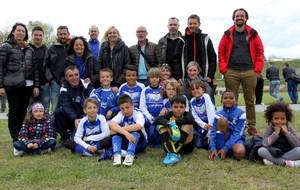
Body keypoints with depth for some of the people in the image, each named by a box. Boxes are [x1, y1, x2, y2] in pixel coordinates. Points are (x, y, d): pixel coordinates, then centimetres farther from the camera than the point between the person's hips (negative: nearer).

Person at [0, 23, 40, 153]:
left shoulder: (29, 49, 15)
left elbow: (35, 68, 13)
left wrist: (36, 85, 6)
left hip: (27, 85, 4)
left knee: (24, 111, 6)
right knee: (14, 111, -1)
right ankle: (16, 141, 5)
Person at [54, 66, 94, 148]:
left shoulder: (86, 86, -6)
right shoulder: (64, 89, -1)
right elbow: (66, 107, -13)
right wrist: (75, 119, -32)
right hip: (71, 119, 4)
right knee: (57, 111, -22)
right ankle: (65, 137, -5)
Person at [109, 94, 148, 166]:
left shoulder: (138, 113, -16)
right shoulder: (121, 114, -9)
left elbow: (138, 126, -40)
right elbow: (111, 124, -32)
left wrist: (118, 129, -36)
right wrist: (125, 133, -48)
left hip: (138, 142, -3)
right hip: (125, 142, 3)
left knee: (135, 131, -32)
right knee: (116, 132, -23)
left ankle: (130, 155, -42)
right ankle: (117, 155, -36)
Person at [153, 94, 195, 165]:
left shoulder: (186, 114, -5)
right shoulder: (170, 115, 0)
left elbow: (191, 119, -32)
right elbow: (157, 119, -19)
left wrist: (175, 122, -27)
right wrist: (168, 123, -37)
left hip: (186, 145, -2)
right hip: (171, 144, 2)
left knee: (187, 124, -21)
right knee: (161, 125, -15)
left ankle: (171, 153, -32)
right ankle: (174, 154, -38)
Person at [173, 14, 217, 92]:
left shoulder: (206, 39, 10)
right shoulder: (182, 41, 10)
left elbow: (213, 58, 7)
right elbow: (176, 60, 6)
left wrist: (210, 75, -3)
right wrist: (178, 76, -4)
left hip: (204, 78, 0)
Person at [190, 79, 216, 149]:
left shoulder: (206, 97, -18)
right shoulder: (192, 101, -2)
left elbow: (211, 114, -22)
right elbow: (195, 116, -1)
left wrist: (209, 133, -23)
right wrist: (203, 125, -20)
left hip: (212, 123, -6)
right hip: (202, 123, 6)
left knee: (206, 144, -20)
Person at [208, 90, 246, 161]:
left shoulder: (241, 114, -7)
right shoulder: (218, 115, -1)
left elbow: (238, 134, -14)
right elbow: (213, 132, -7)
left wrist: (225, 148, -23)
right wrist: (213, 148, -23)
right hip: (222, 139, 2)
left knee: (240, 153, -38)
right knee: (222, 120, -25)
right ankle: (219, 149, -18)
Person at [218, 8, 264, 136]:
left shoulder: (252, 34, 9)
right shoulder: (228, 34, 7)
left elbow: (260, 52, 7)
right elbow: (221, 53, 5)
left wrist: (257, 69, -1)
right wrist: (223, 69, -3)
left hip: (249, 72, 1)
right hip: (231, 72, 0)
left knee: (250, 101, 5)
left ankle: (252, 128, 14)